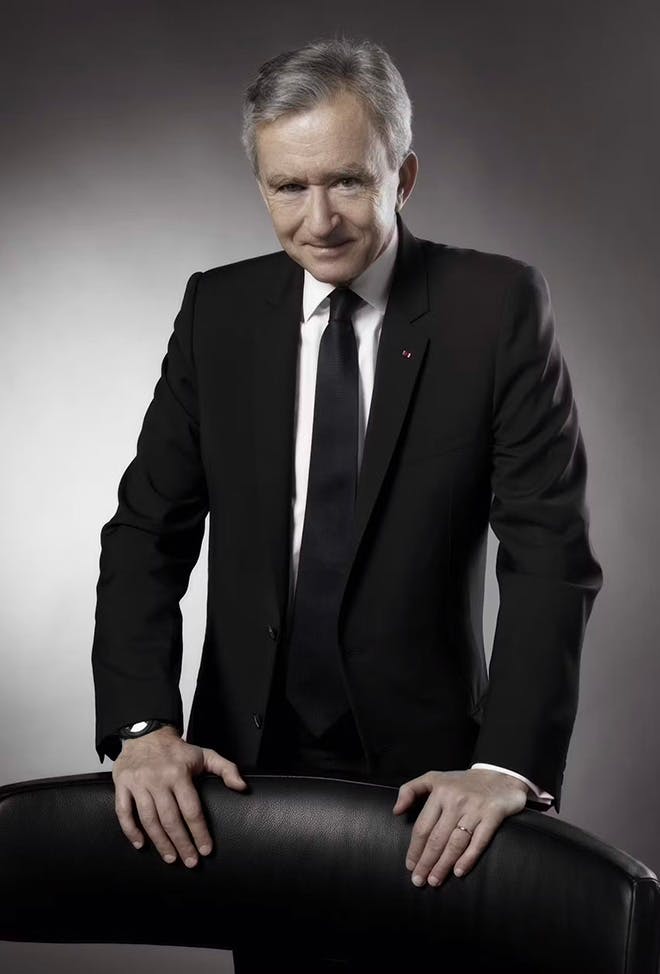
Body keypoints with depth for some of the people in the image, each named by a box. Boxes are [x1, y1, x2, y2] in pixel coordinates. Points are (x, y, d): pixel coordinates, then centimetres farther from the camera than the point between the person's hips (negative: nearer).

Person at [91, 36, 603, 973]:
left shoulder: (499, 304, -9)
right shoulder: (218, 308, 0)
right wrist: (143, 727, -16)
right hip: (246, 757, 3)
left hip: (423, 763, -2)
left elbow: (552, 551, -13)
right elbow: (148, 530, -2)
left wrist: (511, 763, -24)